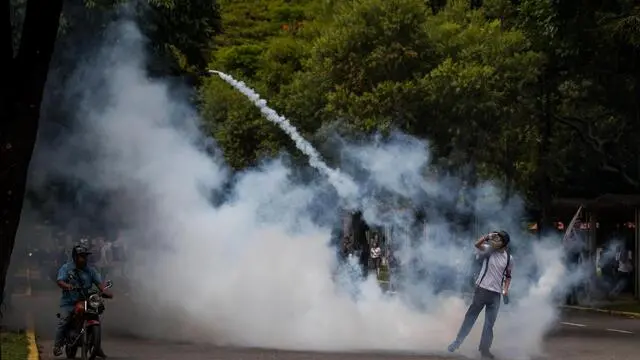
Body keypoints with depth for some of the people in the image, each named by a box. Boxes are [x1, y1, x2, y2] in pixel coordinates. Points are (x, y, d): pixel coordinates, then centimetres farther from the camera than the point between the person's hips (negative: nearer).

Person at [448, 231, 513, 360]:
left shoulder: (509, 258, 3)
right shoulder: (489, 250, -5)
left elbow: (508, 276, 14)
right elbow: (477, 244, -24)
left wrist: (506, 290, 1)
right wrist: (487, 237, -40)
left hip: (496, 294, 2)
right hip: (482, 289, -2)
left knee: (490, 323, 8)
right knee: (470, 317, 6)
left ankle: (484, 349, 18)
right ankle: (457, 341, 18)